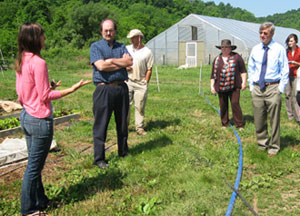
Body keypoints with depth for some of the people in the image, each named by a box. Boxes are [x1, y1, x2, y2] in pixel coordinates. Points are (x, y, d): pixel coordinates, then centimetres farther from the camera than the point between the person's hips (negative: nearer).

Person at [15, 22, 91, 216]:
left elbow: (21, 93, 13)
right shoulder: (38, 62, -19)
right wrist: (72, 89, -14)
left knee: (34, 164, 19)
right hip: (40, 120, -9)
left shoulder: (21, 62, 7)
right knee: (34, 167, 3)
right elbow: (45, 97, -17)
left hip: (26, 117, 9)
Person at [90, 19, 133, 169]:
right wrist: (121, 63, -7)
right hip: (104, 89, -4)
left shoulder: (121, 47, 14)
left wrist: (111, 60, -11)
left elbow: (130, 61, -4)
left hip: (121, 88, 5)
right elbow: (100, 66, -14)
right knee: (101, 125, -1)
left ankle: (123, 151, 31)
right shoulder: (95, 46, 2)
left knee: (122, 123, 15)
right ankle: (99, 158, 8)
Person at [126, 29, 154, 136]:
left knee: (140, 106, 2)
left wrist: (145, 83, -5)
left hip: (141, 83, -2)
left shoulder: (147, 52, 2)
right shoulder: (127, 49, 9)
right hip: (127, 81, 2)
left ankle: (139, 127, 12)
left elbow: (149, 70, 1)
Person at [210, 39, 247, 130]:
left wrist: (244, 82, -5)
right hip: (221, 87, 3)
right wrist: (212, 86, 7)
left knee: (235, 104, -8)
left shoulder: (236, 57, 3)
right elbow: (213, 74, 12)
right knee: (223, 106, 6)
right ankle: (225, 123, 20)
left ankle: (239, 125, 0)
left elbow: (243, 71, 3)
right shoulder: (217, 60, 11)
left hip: (234, 86, -3)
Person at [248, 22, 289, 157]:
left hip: (273, 88, -3)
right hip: (257, 89, 4)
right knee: (259, 121, 10)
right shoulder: (255, 49, 8)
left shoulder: (279, 49, -3)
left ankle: (273, 147, 17)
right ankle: (262, 145, 26)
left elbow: (285, 71, 0)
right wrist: (251, 87, 9)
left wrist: (280, 89, -6)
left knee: (274, 120, 2)